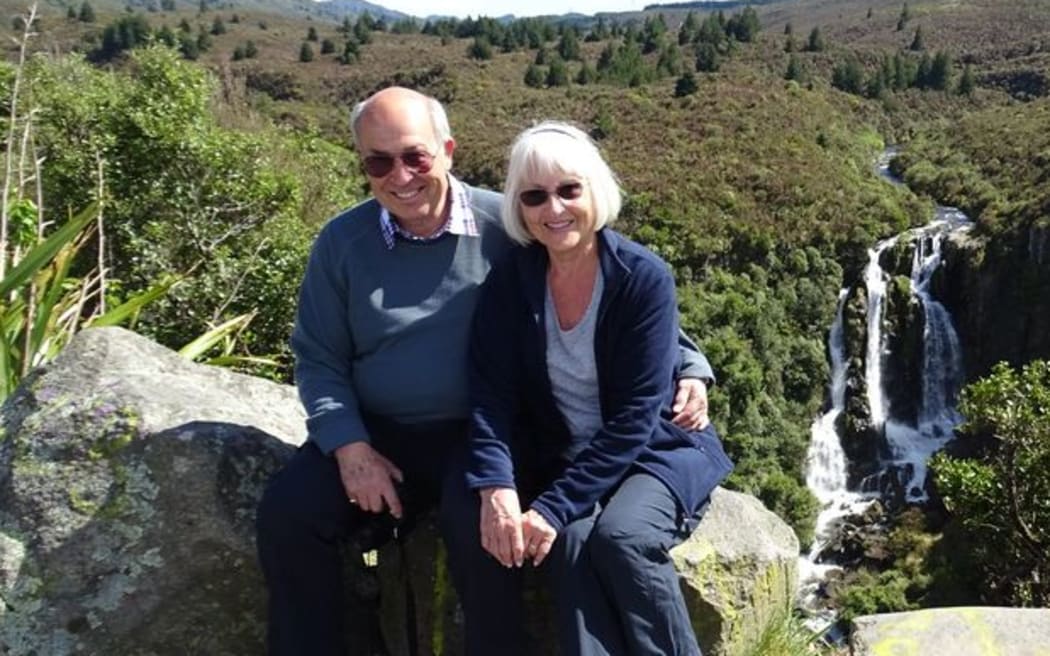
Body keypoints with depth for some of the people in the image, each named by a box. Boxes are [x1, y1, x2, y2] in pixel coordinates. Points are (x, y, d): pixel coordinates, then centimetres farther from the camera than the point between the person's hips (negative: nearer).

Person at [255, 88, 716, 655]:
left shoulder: (505, 224, -6)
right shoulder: (340, 242, 1)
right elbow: (318, 359, 5)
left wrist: (686, 365, -7)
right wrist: (349, 446, -10)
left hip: (481, 435, -2)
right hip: (375, 432, 3)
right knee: (287, 512, -16)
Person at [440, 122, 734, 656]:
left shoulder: (645, 278, -16)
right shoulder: (508, 282, -5)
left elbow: (633, 418, -20)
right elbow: (491, 397, -10)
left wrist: (555, 507, -26)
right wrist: (496, 489, -28)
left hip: (651, 449, -3)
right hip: (551, 453, 3)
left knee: (620, 536, -32)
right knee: (466, 511, -23)